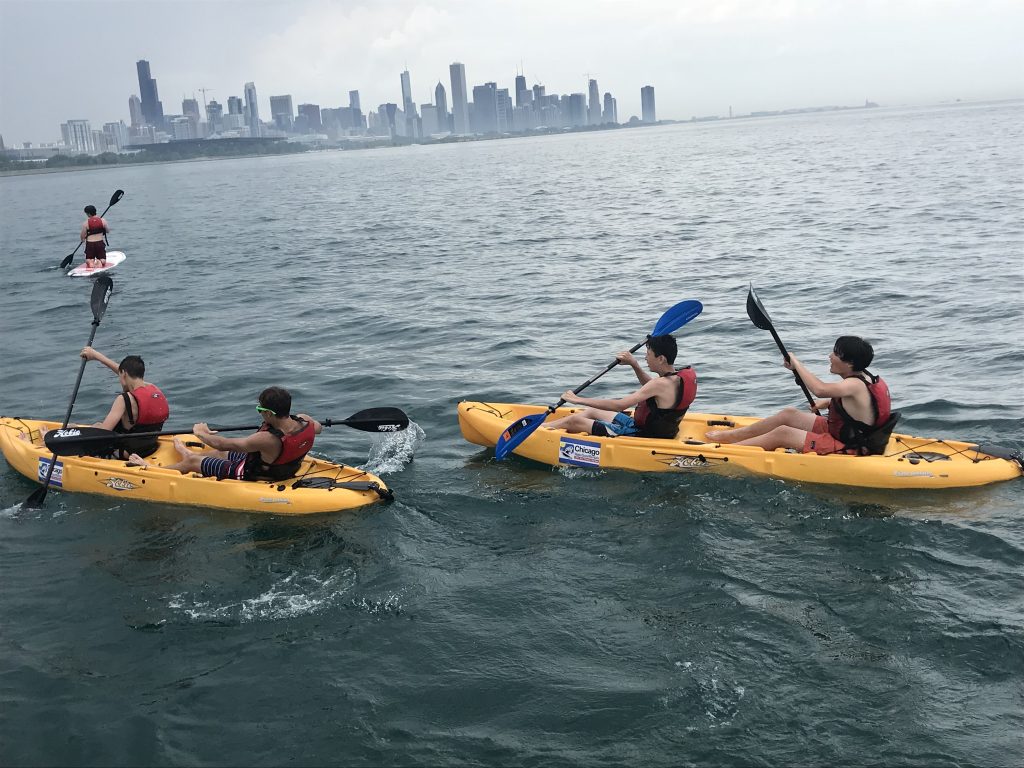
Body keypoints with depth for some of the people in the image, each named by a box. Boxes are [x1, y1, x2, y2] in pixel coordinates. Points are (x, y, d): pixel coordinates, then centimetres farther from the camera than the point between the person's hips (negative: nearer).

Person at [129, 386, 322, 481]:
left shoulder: (268, 440, -41)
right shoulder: (307, 424, -22)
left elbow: (222, 444, -31)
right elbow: (318, 427, 7)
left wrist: (201, 433, -12)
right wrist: (304, 417, 27)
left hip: (249, 476, -7)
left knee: (192, 462, 12)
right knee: (220, 454, 31)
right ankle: (188, 454, 62)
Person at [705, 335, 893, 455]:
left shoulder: (856, 385, -27)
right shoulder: (863, 377, 3)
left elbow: (819, 389, -43)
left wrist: (796, 364, -29)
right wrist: (826, 404, 13)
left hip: (847, 450, -10)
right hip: (840, 432, 10)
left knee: (783, 433, -12)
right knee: (789, 414, 9)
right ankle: (730, 435, 17)